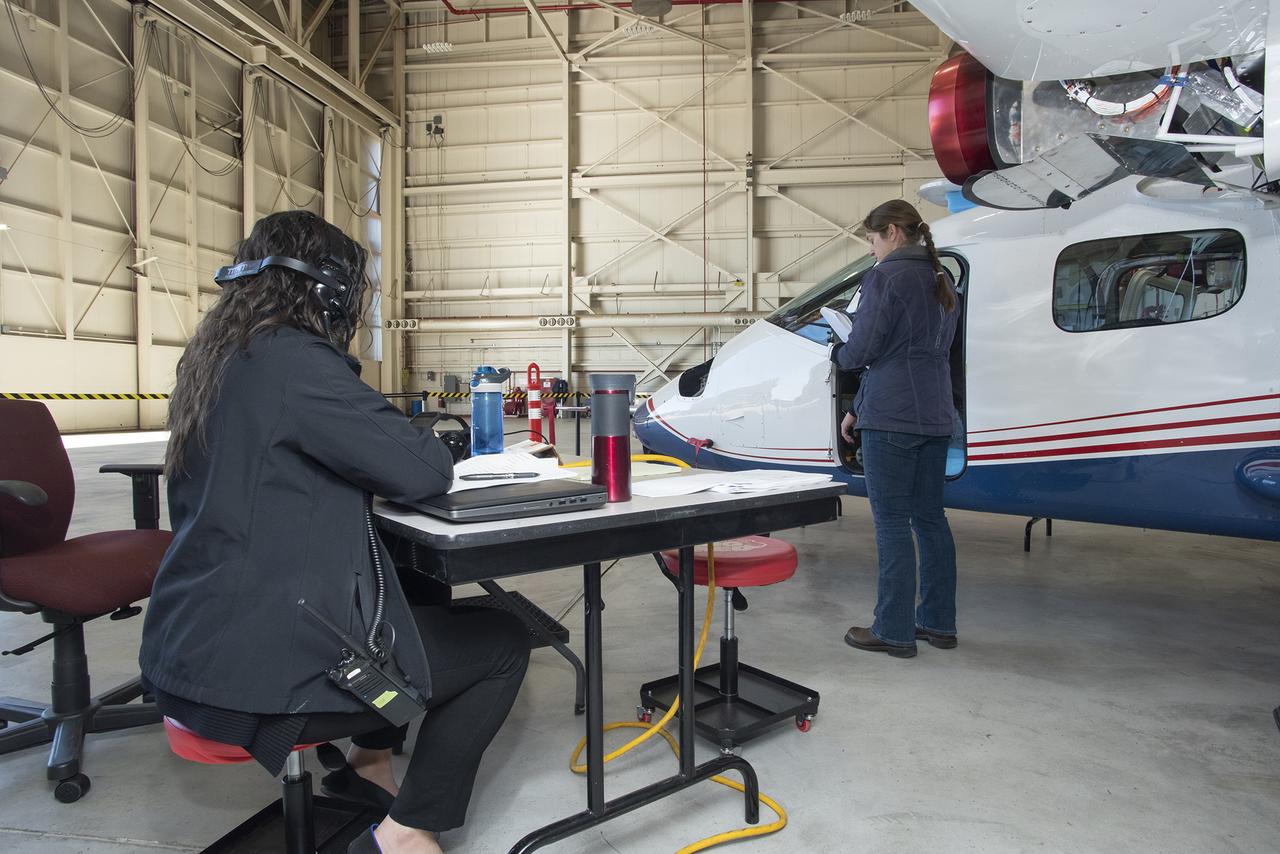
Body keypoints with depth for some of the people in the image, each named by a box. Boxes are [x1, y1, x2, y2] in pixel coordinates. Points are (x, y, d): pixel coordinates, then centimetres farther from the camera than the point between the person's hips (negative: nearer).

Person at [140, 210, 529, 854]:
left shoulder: (214, 360, 9)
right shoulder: (294, 359, -19)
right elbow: (424, 469, -20)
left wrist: (377, 466, 5)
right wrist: (430, 453, 3)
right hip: (259, 665, -10)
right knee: (502, 642, 5)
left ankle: (368, 765, 36)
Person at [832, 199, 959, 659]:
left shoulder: (885, 276, -9)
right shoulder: (941, 282, 19)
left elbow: (863, 349, -14)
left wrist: (837, 354, 11)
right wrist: (858, 408, 19)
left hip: (891, 419, -8)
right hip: (934, 418, 9)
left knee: (892, 521, -3)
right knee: (929, 517, 13)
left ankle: (894, 631, 5)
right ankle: (938, 622, 22)